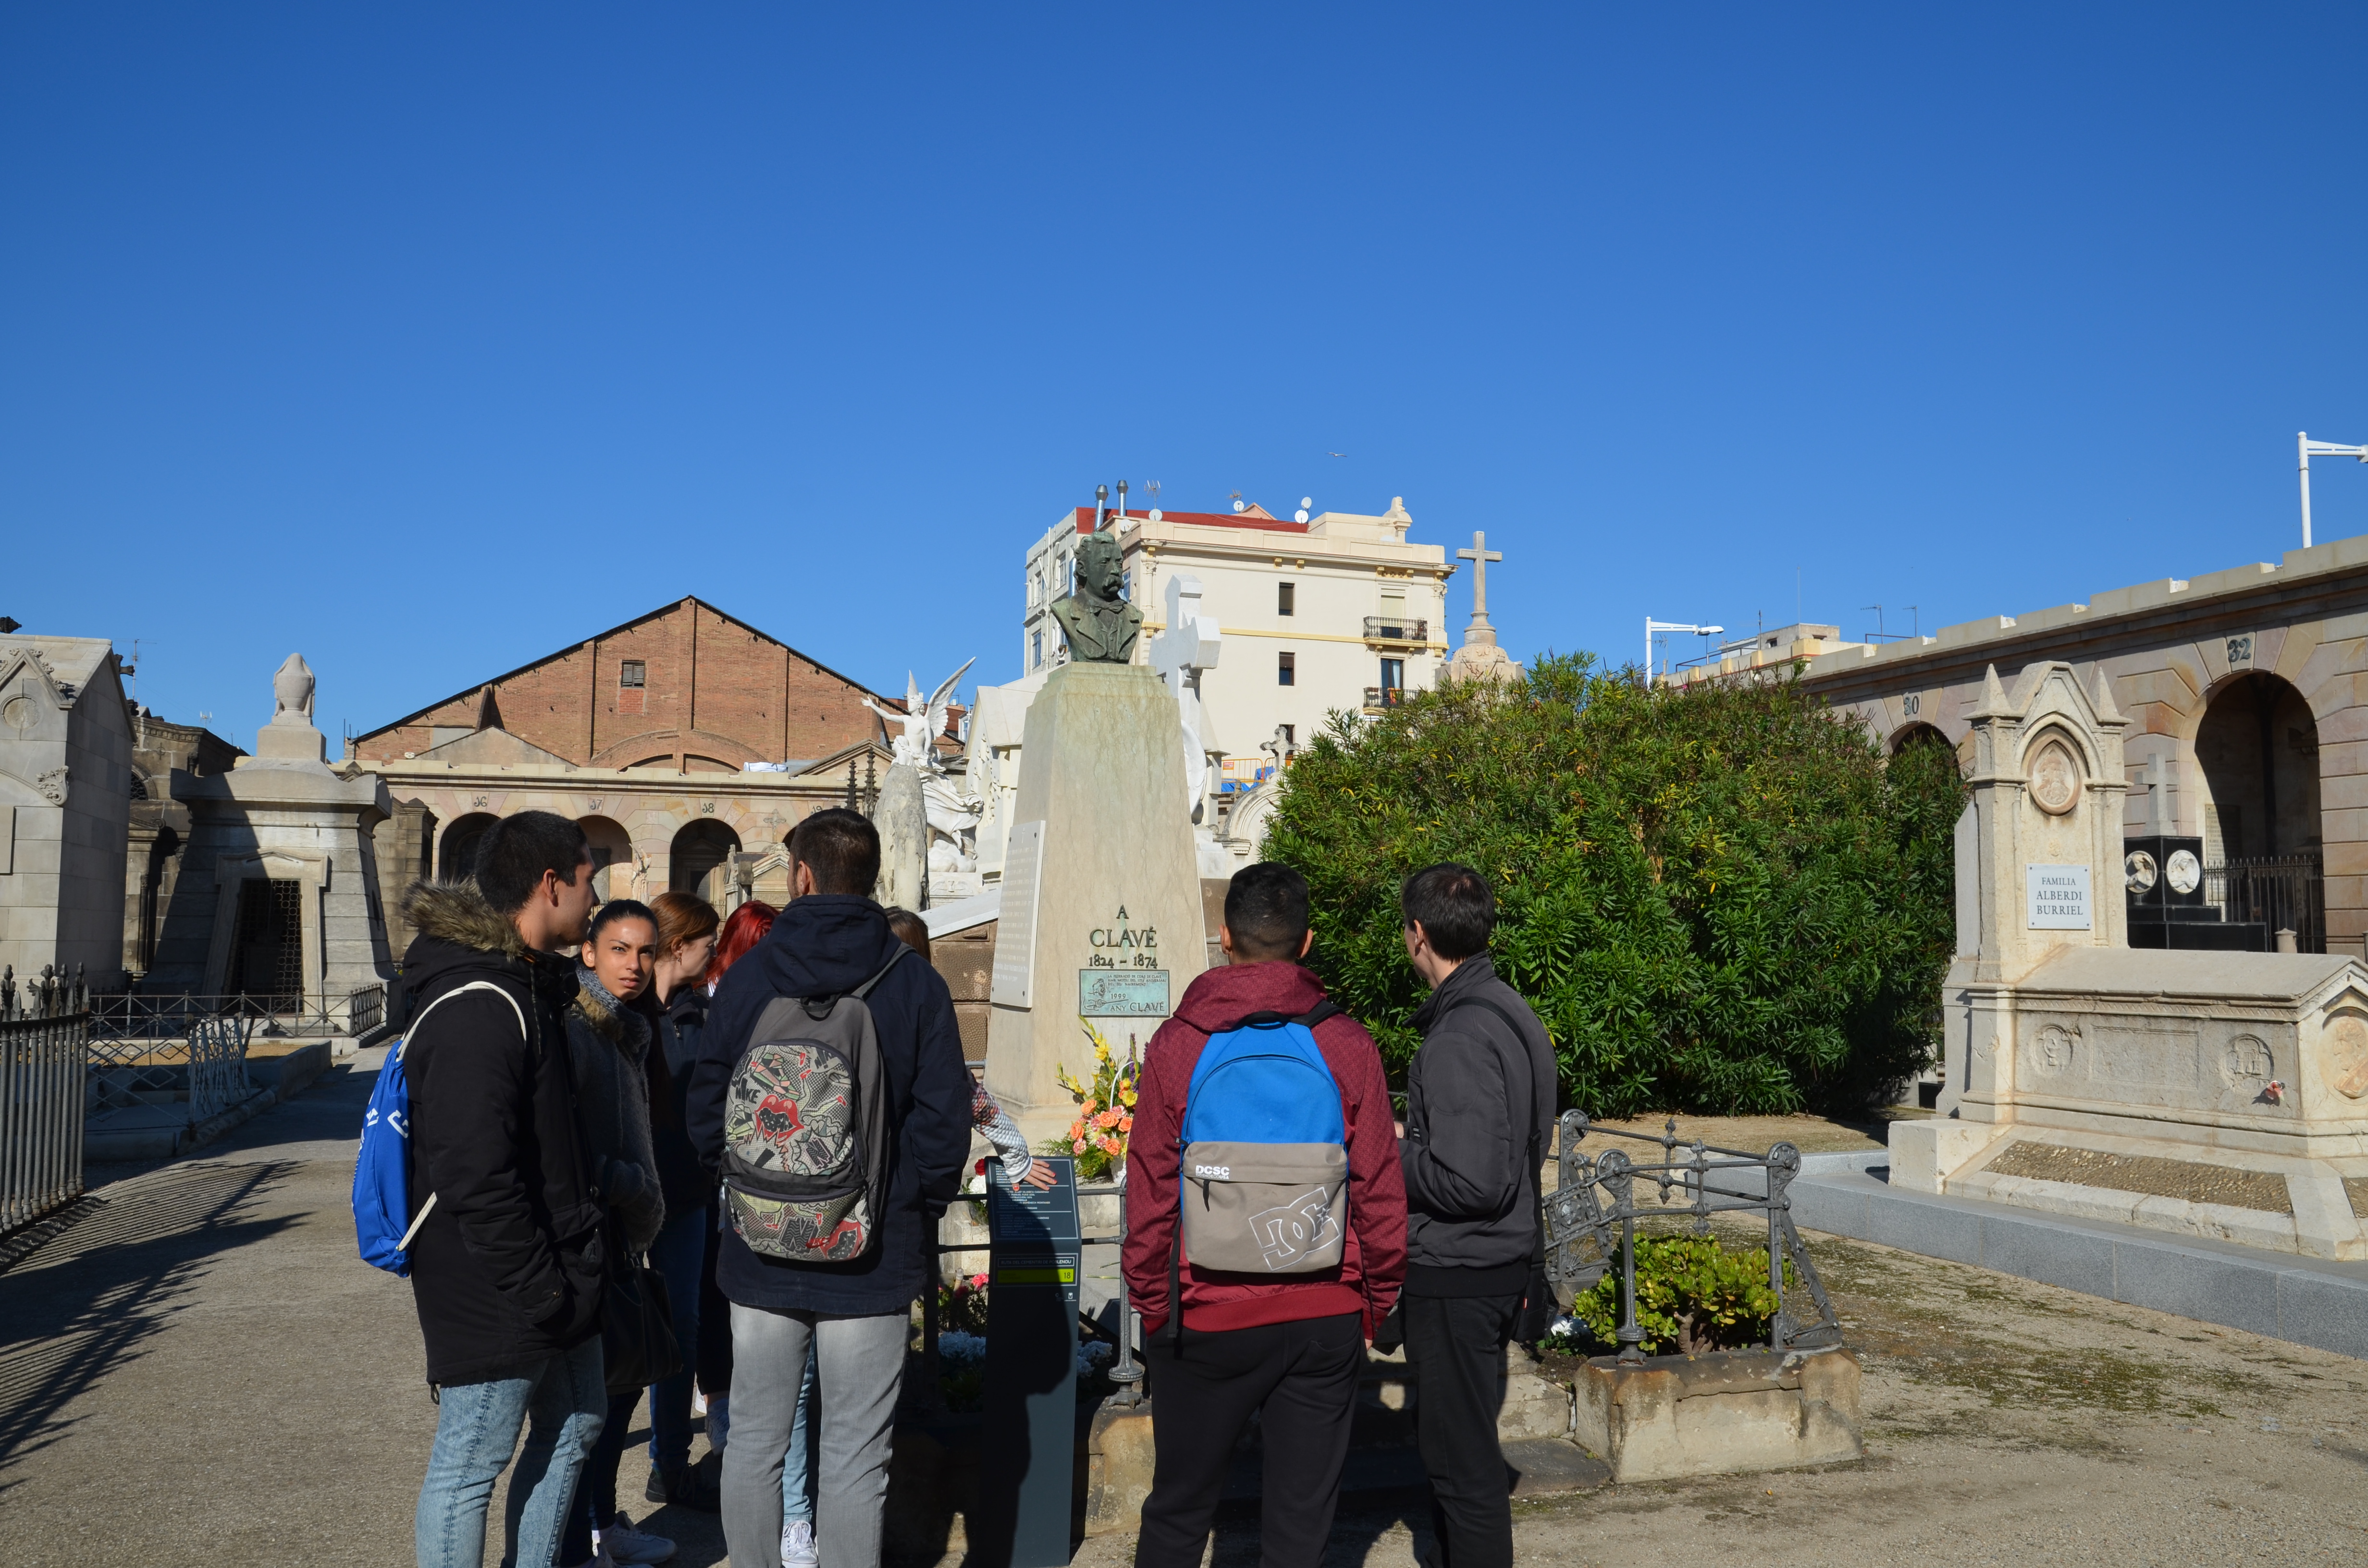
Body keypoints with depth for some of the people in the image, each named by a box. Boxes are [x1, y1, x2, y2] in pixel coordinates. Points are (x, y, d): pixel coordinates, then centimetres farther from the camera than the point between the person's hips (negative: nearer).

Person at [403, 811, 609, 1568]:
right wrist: (538, 1288, -21)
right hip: (498, 1296, -10)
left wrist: (568, 1269, 17)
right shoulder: (477, 1009, -23)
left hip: (553, 1274, 10)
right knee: (471, 1464, 4)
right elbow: (475, 1177, -28)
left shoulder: (529, 985, 11)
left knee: (574, 1426, 20)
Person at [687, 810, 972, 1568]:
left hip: (761, 1252, 2)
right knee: (854, 1457, 5)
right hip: (873, 1256, -1)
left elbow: (706, 1114, 0)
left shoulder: (746, 978, -3)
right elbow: (945, 1117, -8)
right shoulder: (917, 984, -5)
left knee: (755, 1442, 15)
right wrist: (915, 1205, 7)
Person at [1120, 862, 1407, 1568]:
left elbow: (1149, 1196, -4)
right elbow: (1381, 1196, -1)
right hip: (1326, 1320, 1)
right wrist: (1371, 1306, 11)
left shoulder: (1178, 1044, -6)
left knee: (1178, 1510, 15)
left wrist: (1151, 1306, 8)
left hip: (1209, 1322, -1)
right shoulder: (1348, 1045, -4)